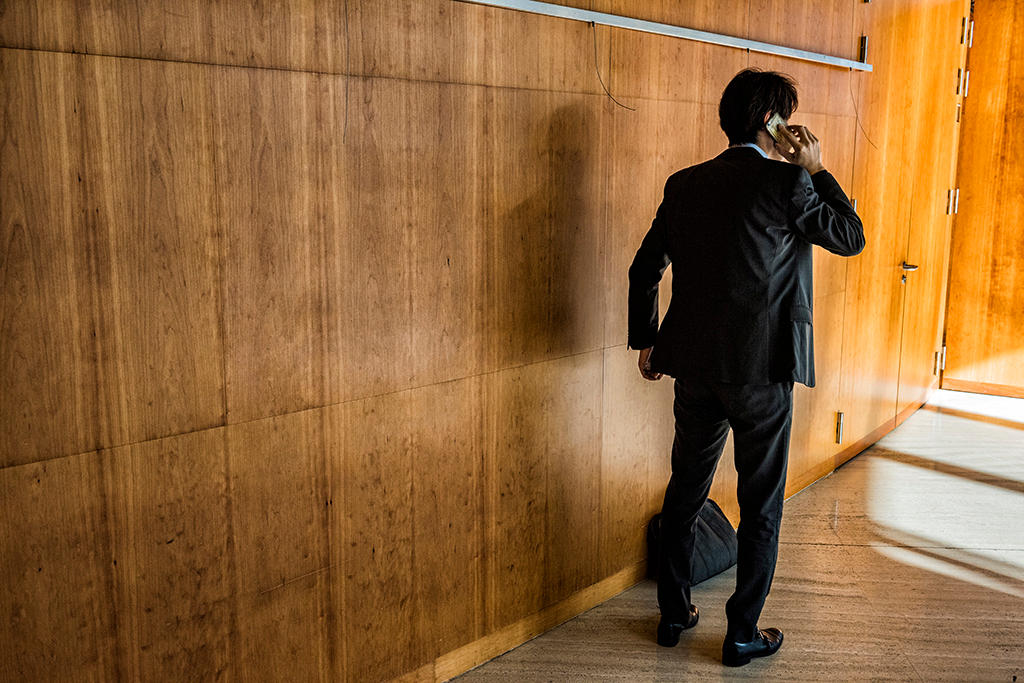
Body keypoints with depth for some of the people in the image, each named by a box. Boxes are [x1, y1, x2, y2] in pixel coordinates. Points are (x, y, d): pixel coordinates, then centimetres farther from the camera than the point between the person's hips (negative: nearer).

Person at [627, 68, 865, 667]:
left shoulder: (684, 183, 5)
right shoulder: (785, 181, -11)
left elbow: (645, 268, 10)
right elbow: (851, 237, 2)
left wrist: (646, 340, 20)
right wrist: (816, 169, 5)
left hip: (694, 367, 5)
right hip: (762, 370, -5)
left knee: (686, 490, 18)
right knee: (761, 505, 10)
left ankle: (674, 614, 31)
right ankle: (743, 634, 21)